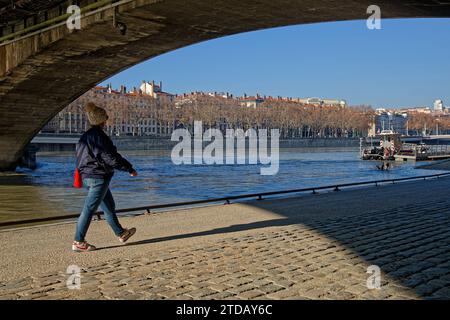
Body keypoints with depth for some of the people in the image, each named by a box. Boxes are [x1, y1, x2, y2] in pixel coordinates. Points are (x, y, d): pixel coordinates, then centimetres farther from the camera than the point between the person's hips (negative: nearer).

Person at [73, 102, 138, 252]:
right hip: (98, 177, -10)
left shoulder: (85, 136, 14)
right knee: (89, 209, -5)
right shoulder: (99, 136, -16)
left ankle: (121, 233, 31)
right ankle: (78, 242, 1)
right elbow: (110, 157, -19)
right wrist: (129, 168, -13)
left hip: (87, 176, 10)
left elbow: (81, 157, 20)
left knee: (109, 206, 19)